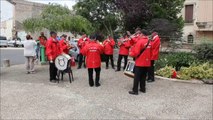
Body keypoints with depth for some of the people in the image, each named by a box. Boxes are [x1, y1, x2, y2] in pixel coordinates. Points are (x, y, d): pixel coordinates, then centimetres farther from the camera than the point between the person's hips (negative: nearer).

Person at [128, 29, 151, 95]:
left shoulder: (140, 41, -15)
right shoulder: (149, 41, 8)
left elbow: (136, 53, -16)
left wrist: (130, 53, 2)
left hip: (139, 62, -7)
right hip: (146, 62, 7)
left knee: (136, 77, 0)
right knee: (143, 76, 17)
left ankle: (135, 90, 4)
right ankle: (143, 89, 25)